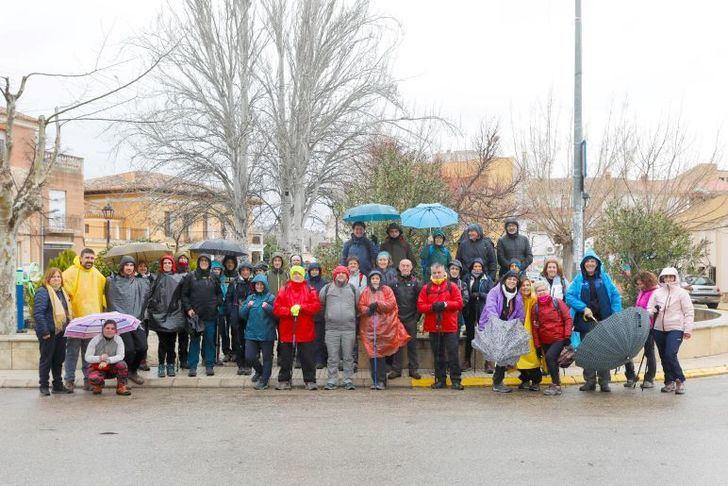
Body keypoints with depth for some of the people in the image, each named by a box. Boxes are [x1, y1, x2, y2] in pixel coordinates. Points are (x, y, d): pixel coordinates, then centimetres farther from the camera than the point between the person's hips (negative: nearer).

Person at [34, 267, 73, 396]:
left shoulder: (62, 292, 15)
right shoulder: (43, 292, -11)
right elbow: (38, 313, -18)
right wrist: (44, 331, -21)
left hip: (61, 332, 8)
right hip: (49, 332, -7)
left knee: (59, 359, 12)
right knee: (46, 359, 1)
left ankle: (58, 385, 20)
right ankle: (43, 386, 9)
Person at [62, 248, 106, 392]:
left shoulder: (97, 274, 11)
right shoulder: (71, 273, -7)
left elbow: (102, 291, 24)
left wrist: (103, 307, 18)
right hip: (75, 319, -5)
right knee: (72, 351, 1)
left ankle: (89, 378, 17)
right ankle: (69, 379, 9)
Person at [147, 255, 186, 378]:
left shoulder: (179, 278, 9)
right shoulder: (158, 278, 8)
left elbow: (182, 296, 11)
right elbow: (151, 295, 6)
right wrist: (150, 309, -1)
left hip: (174, 314, 1)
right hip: (160, 313, -1)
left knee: (171, 342, 3)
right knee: (163, 342, -2)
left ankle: (171, 365, 10)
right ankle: (161, 366, 4)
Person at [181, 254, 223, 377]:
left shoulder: (213, 278, 8)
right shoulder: (190, 277, 2)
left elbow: (219, 293, 17)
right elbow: (184, 294, 2)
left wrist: (217, 303, 0)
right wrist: (188, 309, -8)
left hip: (210, 315, 2)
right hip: (194, 314, -1)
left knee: (210, 340, 5)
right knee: (194, 340, 3)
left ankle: (209, 365, 13)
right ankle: (192, 366, 9)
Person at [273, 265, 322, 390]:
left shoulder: (310, 291, 6)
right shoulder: (283, 291, 6)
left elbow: (317, 306, -7)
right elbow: (276, 308, -3)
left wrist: (301, 307, -17)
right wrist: (290, 311, -17)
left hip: (306, 331, -1)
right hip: (287, 331, 1)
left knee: (307, 357, 3)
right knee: (286, 358, 8)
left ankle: (310, 381, 10)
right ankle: (284, 381, 17)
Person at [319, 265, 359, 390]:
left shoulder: (353, 289, 11)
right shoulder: (327, 289, 8)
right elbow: (320, 304, 15)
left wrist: (353, 317, 12)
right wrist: (327, 316, 12)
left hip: (349, 328, 1)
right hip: (331, 328, -1)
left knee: (348, 357, 4)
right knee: (332, 357, 1)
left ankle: (348, 380, 10)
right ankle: (332, 381, 6)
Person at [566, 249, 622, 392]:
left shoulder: (604, 278, 8)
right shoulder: (579, 280, 7)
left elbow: (615, 296, 6)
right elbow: (569, 296, -1)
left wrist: (616, 314, -7)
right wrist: (584, 308, -13)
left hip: (604, 321, 0)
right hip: (586, 321, 0)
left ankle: (604, 381, 7)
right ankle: (589, 381, 10)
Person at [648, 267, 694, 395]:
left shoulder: (682, 293, 2)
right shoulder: (657, 293, 10)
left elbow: (689, 312, 1)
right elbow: (650, 309, 10)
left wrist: (688, 329, -5)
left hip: (675, 329, -4)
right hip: (659, 329, 4)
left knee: (670, 355, -18)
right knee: (663, 357, 9)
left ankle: (680, 381, -3)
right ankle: (669, 383, 20)